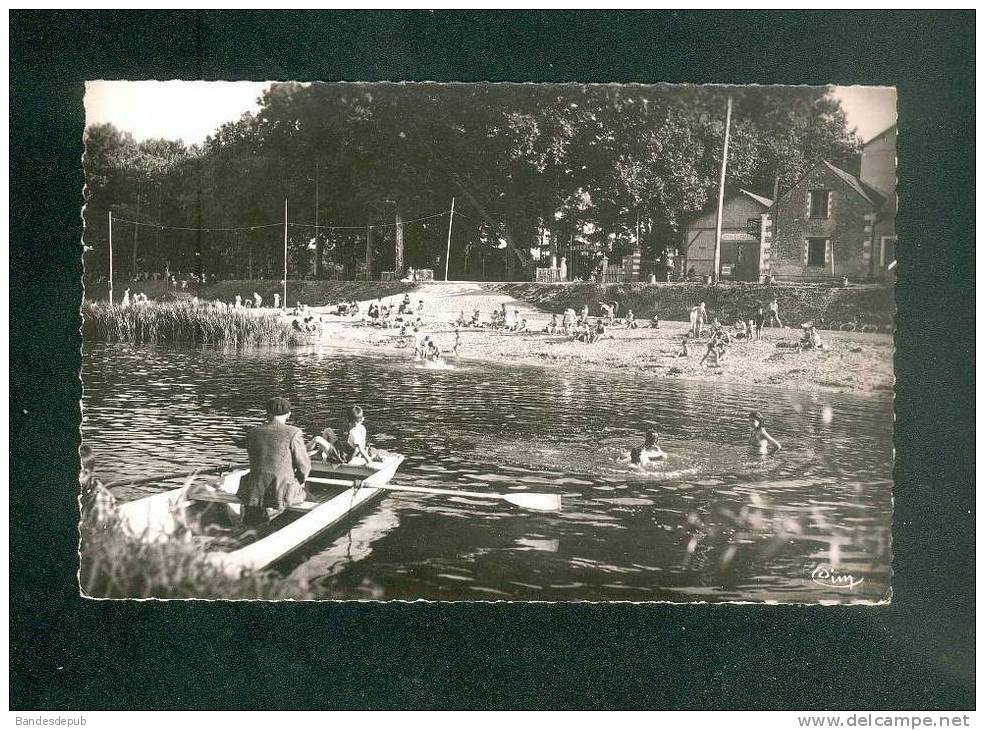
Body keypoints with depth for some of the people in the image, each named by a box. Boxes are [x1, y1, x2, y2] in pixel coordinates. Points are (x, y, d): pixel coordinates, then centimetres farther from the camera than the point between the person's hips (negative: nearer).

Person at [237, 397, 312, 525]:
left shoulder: (252, 433, 3)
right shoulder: (293, 433, -9)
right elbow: (303, 466, -4)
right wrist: (298, 482, 17)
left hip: (256, 494, 3)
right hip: (283, 494, -3)